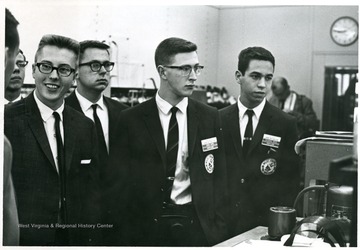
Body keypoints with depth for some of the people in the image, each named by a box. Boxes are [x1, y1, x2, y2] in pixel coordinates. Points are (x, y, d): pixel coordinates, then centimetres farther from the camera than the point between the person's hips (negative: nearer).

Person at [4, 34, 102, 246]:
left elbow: (91, 192, 6)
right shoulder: (8, 121, -12)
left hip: (77, 238, 5)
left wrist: (91, 238, -1)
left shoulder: (86, 127, 3)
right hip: (24, 239, -4)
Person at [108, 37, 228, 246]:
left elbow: (219, 176, 4)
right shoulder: (131, 119, -4)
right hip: (147, 227, -1)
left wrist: (215, 225, -4)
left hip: (198, 225, 2)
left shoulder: (210, 117, 2)